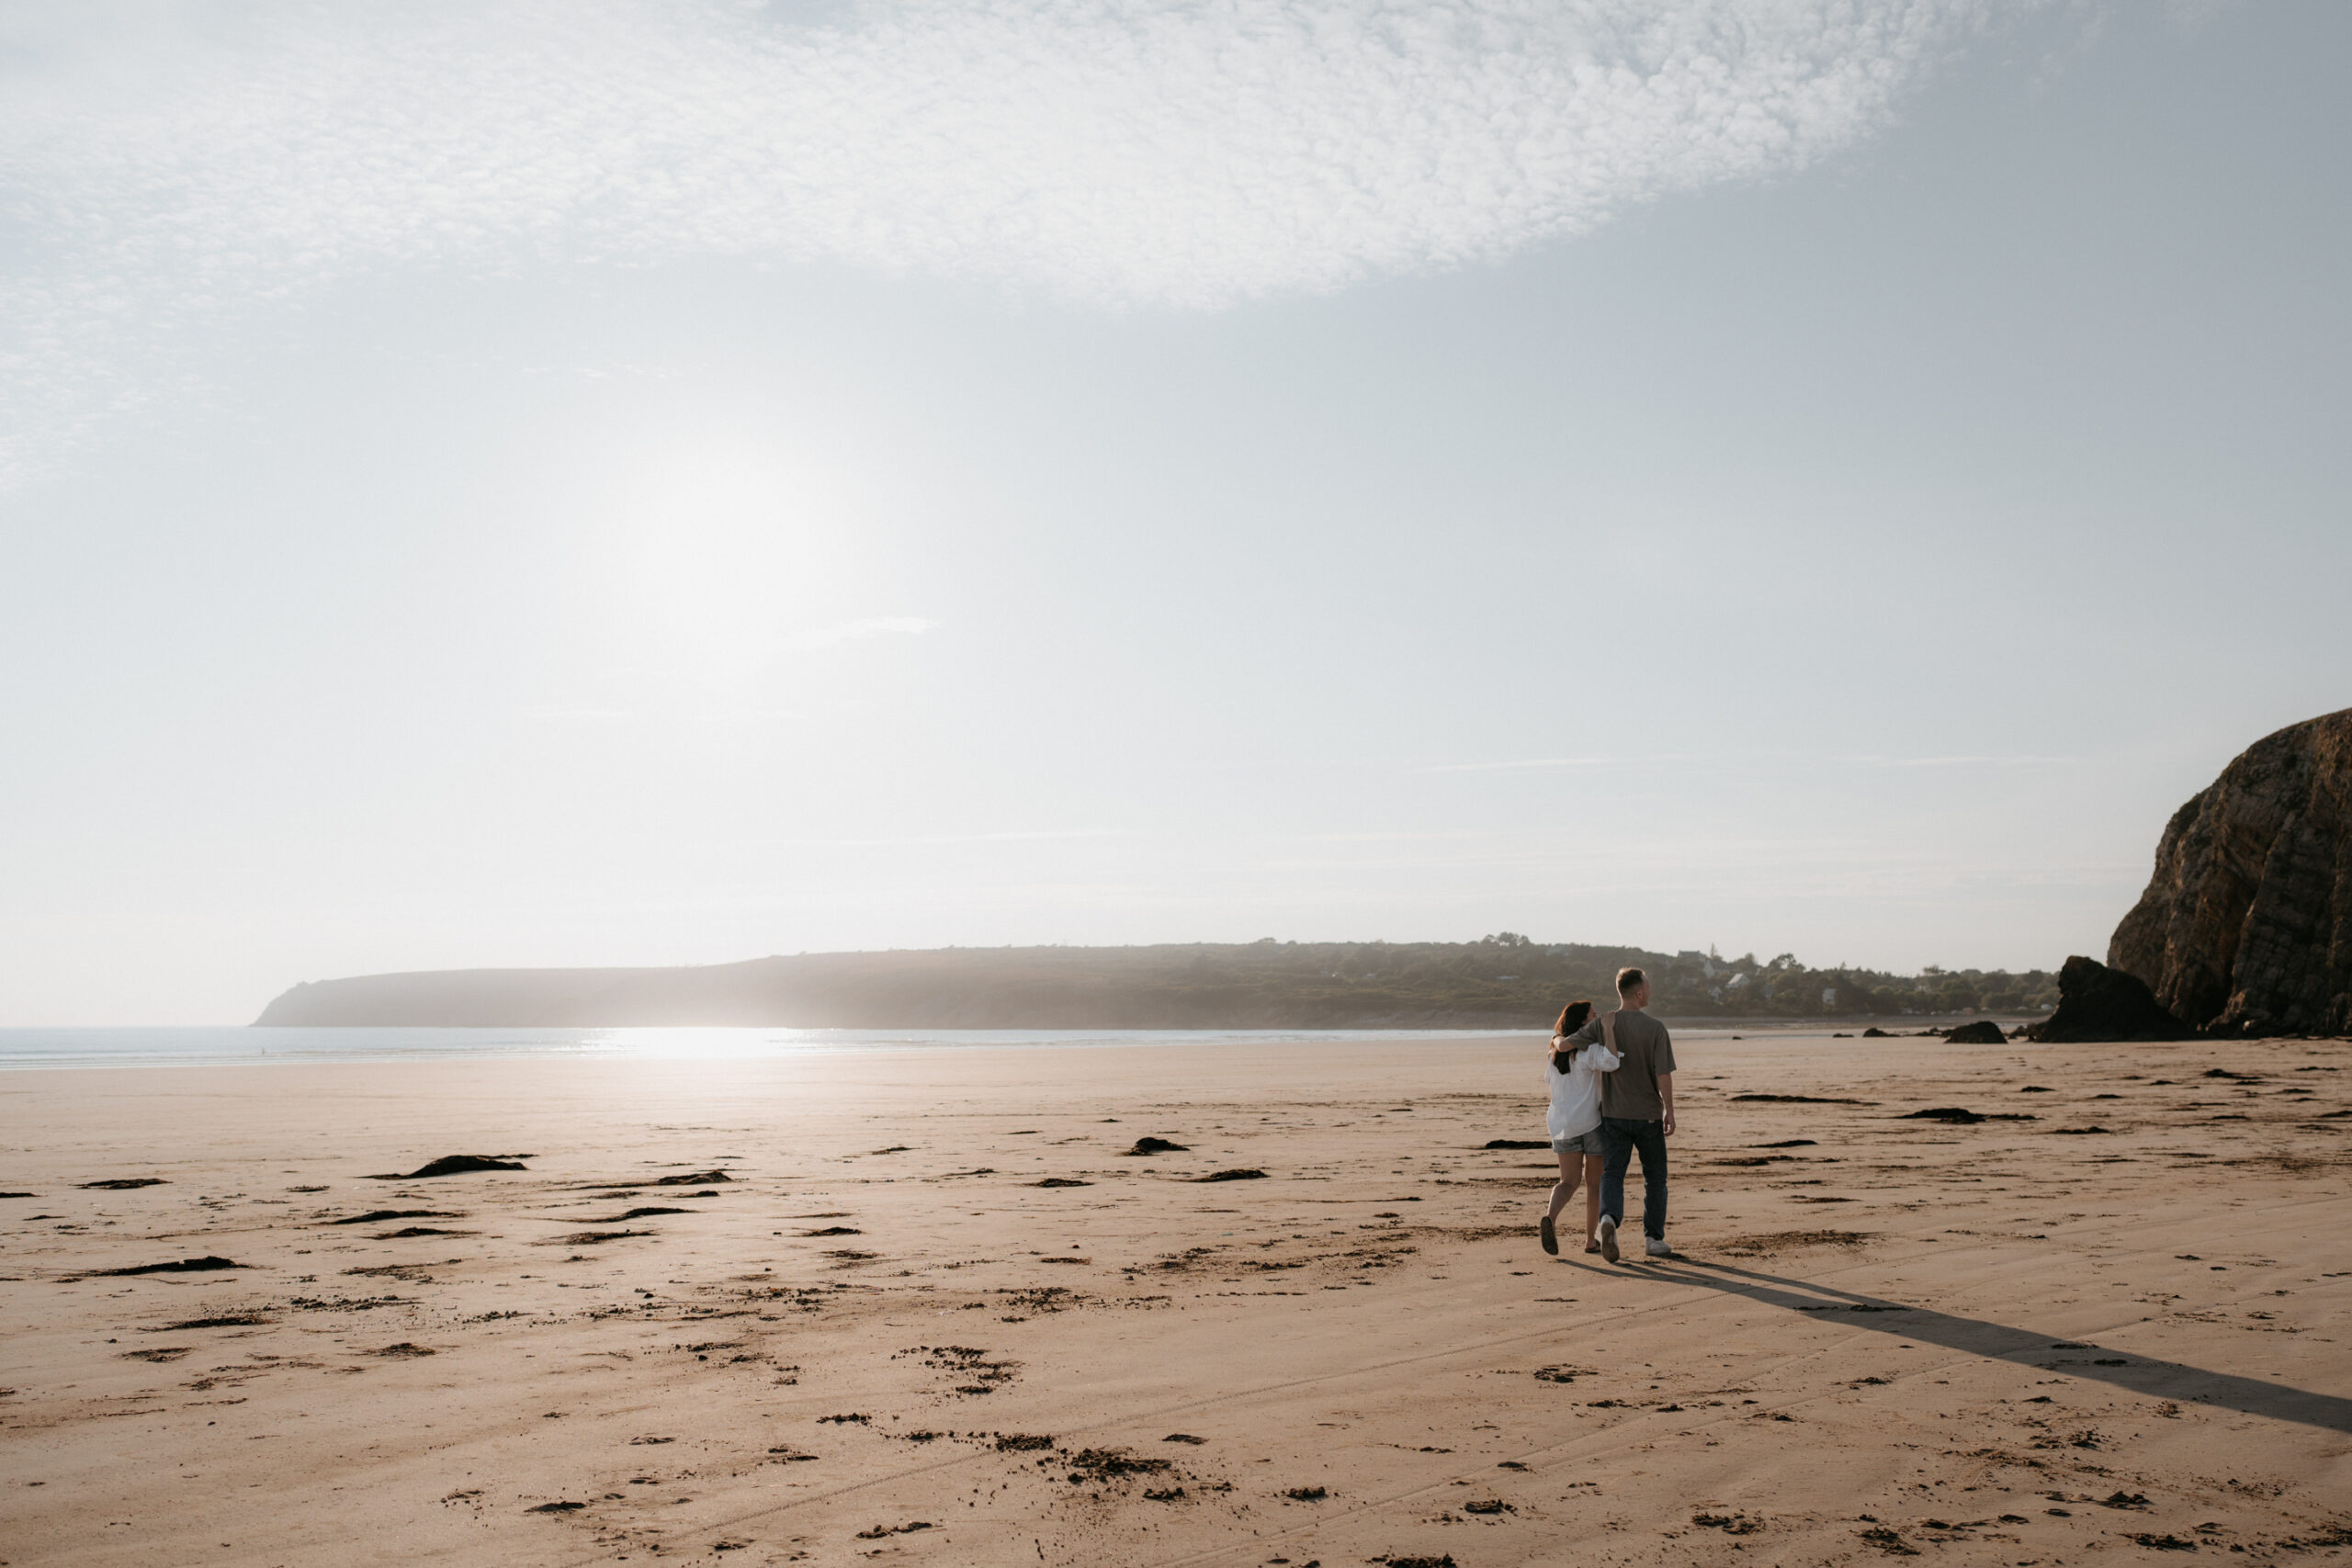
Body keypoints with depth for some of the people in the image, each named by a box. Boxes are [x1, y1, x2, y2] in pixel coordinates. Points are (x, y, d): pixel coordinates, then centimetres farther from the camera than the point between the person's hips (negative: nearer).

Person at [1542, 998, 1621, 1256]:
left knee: (1569, 1180, 6)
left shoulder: (1554, 1053, 7)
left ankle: (1551, 1217, -23)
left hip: (1562, 1124, 5)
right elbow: (1611, 1062, -35)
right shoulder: (1588, 1051, -16)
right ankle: (1590, 1240, 16)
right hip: (1592, 1121, -5)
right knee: (1594, 1182, 11)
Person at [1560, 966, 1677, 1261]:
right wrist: (1670, 1112, -5)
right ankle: (1654, 1239, 20)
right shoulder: (1656, 1029, -13)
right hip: (1648, 1115, -1)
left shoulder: (1603, 1024, -7)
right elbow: (1664, 1077, -16)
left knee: (1612, 1174, 0)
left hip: (1614, 1115, 1)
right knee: (1654, 1176, 16)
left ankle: (1609, 1220, -29)